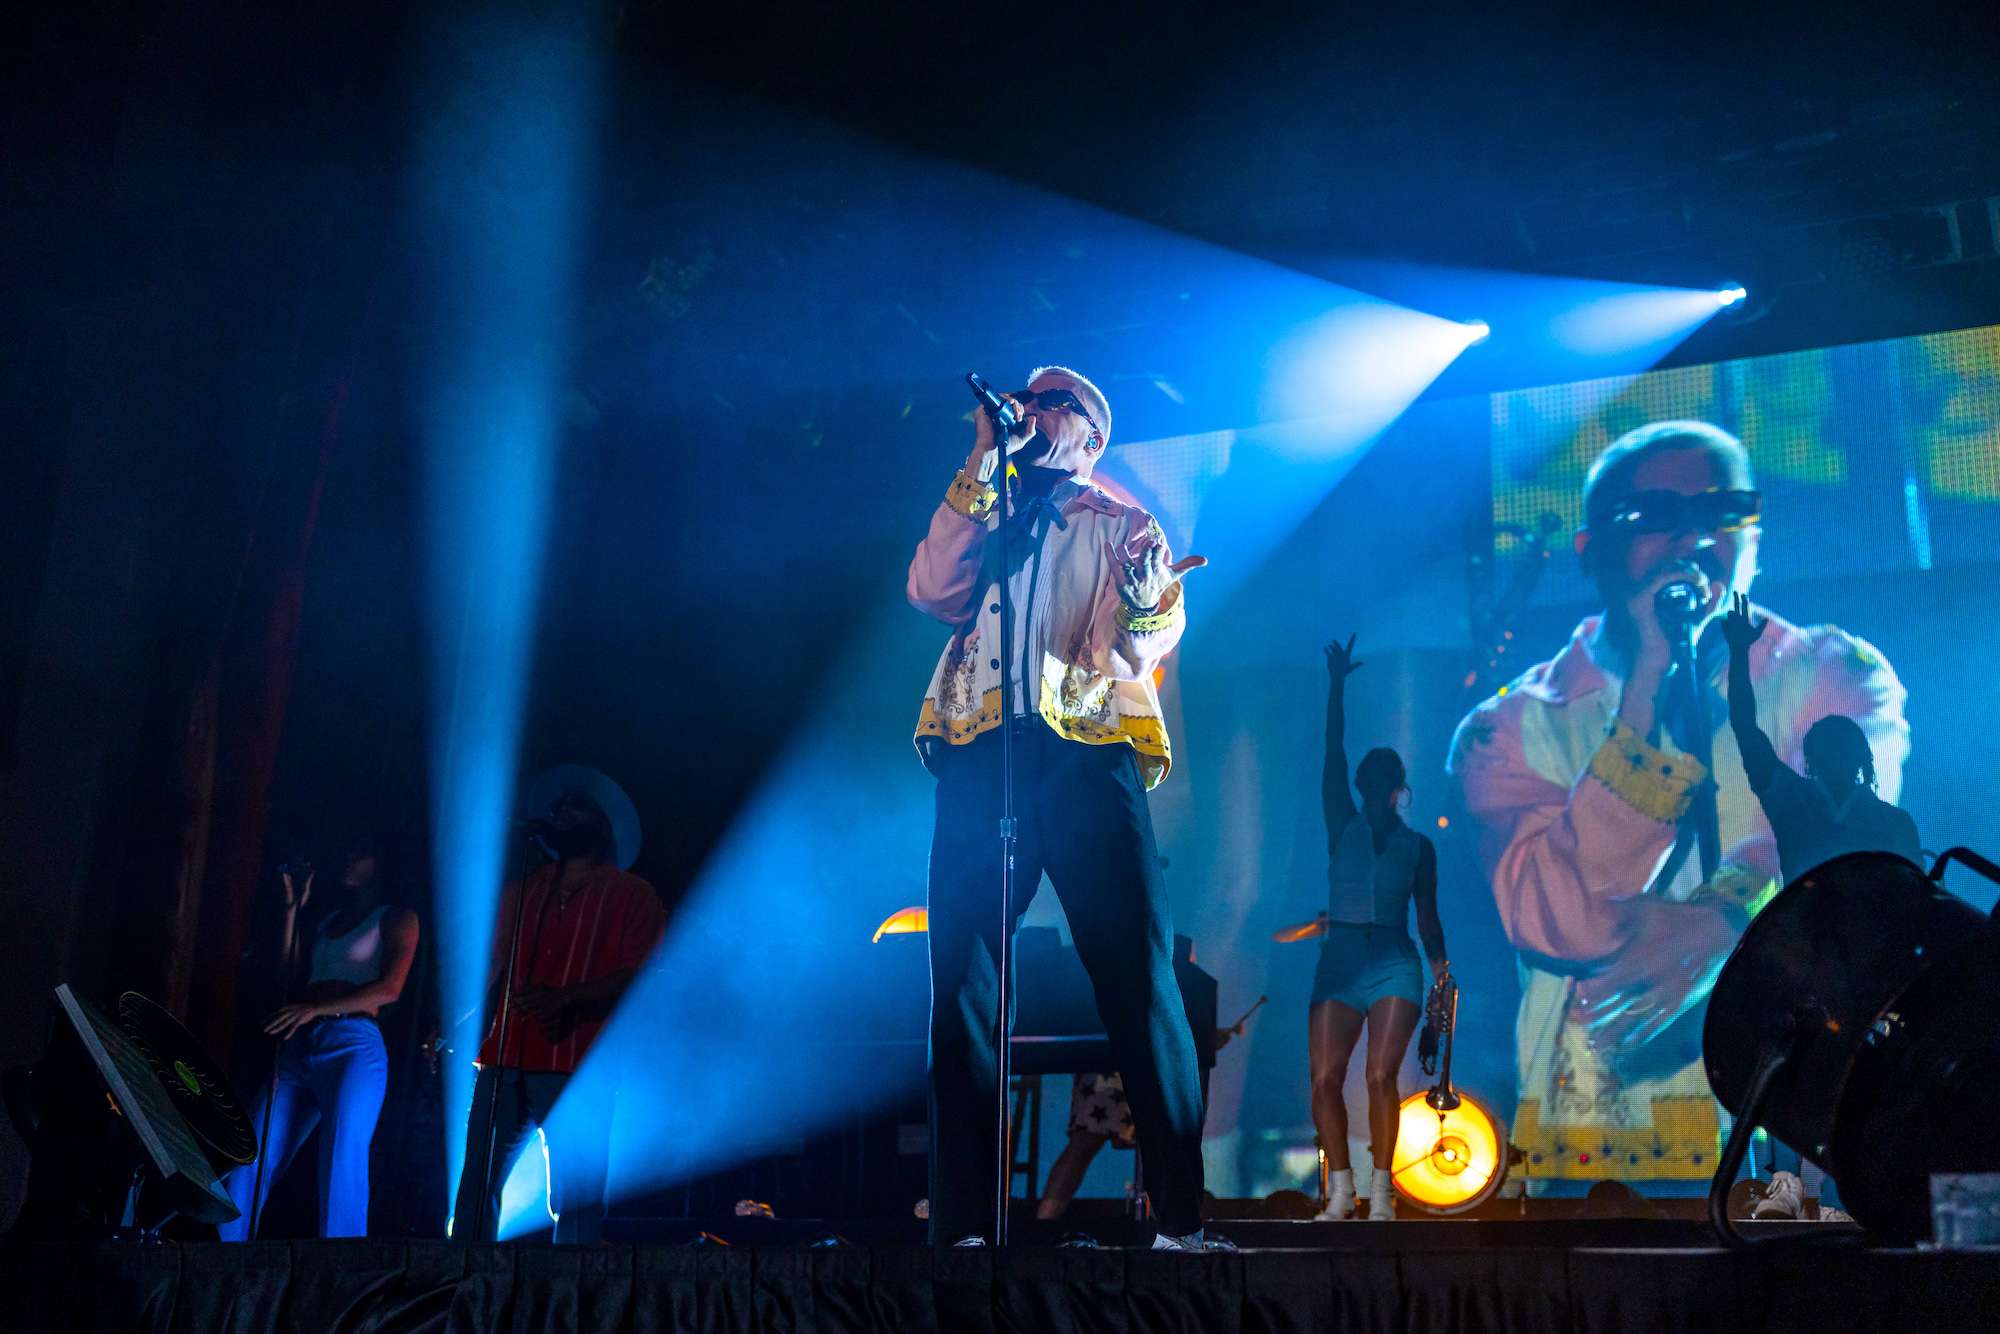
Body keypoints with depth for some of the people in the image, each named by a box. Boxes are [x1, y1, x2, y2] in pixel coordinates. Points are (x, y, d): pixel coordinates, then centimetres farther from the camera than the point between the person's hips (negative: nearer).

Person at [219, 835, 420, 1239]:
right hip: (298, 1047, 7)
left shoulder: (397, 918, 5)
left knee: (341, 1173, -13)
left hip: (353, 1047, -7)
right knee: (248, 1166, 1)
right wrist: (293, 906, 16)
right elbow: (289, 967, 17)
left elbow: (389, 989, -8)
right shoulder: (331, 918, 26)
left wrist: (314, 1009, -15)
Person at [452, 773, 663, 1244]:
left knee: (577, 1198, -8)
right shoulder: (521, 892, 23)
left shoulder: (631, 896, 7)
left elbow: (640, 975, -5)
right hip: (505, 1061, 5)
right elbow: (496, 971, 21)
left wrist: (565, 998, -19)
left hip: (578, 1067, -4)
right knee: (476, 1186, -2)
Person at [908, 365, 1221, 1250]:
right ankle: (959, 1223, 1)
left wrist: (1143, 595, -17)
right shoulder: (980, 522, 25)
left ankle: (1180, 1218, -7)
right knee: (960, 985, -4)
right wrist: (980, 468, 5)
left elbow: (1150, 640, 6)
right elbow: (928, 590, 5)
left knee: (1137, 979, -9)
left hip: (1086, 752, -2)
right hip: (980, 754, 2)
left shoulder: (1122, 525, 18)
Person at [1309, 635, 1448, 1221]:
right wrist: (1337, 687, 2)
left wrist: (1439, 963, -6)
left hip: (1394, 965, -1)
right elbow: (1333, 757, 5)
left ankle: (1380, 1192, -8)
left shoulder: (1417, 846, 12)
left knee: (1381, 1076, -12)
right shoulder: (1343, 827, 11)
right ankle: (1340, 1189, 0)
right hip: (1339, 963, 1)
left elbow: (1427, 917, 10)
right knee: (1325, 1080, -8)